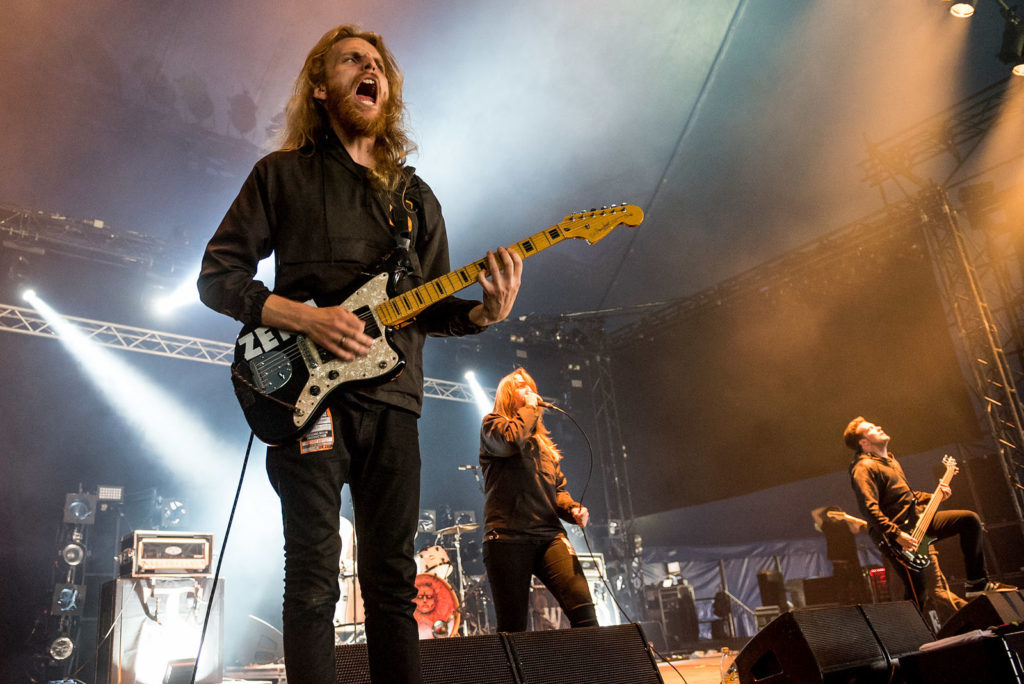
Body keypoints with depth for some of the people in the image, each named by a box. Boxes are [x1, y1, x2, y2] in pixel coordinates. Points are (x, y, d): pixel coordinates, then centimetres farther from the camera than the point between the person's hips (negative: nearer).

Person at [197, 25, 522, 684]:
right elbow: (217, 276, 2)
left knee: (393, 581, 8)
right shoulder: (283, 174, 7)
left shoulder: (416, 197, 18)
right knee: (313, 582, -3)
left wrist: (483, 312, -6)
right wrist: (306, 318, -14)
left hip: (392, 402, 4)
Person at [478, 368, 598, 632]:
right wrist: (529, 407, 3)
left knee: (582, 604, -16)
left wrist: (573, 509, 3)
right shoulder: (493, 424, 11)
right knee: (513, 626, -6)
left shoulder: (543, 441, 27)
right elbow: (511, 440, -13)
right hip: (508, 536, -4)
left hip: (549, 534, 5)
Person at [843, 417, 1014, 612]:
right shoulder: (864, 467, -14)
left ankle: (977, 583, 11)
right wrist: (896, 535, -29)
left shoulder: (889, 460, 20)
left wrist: (935, 496, 15)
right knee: (917, 592, -11)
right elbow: (869, 509, -25)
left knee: (970, 519, 5)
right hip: (894, 534, -9)